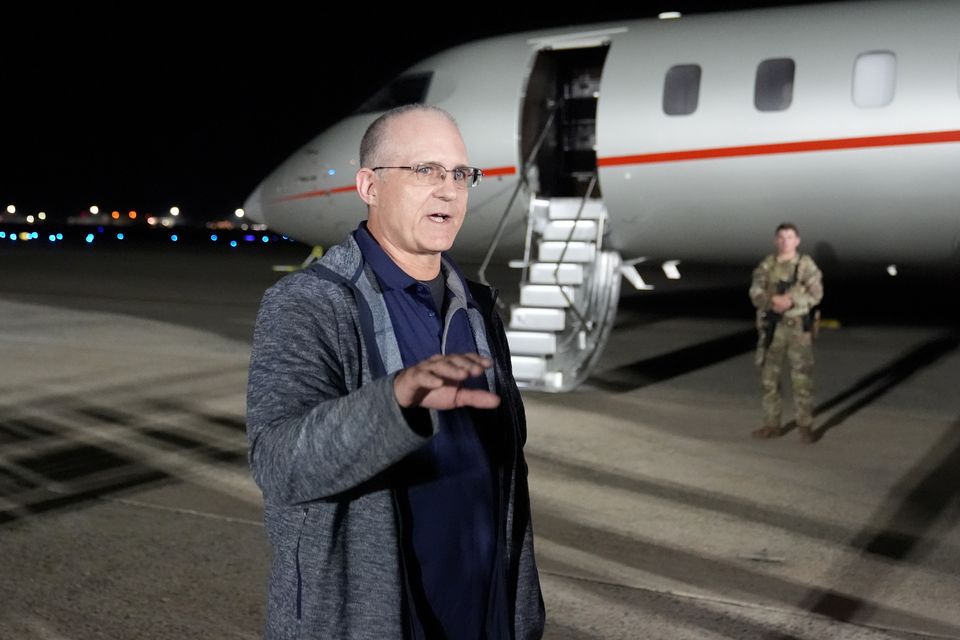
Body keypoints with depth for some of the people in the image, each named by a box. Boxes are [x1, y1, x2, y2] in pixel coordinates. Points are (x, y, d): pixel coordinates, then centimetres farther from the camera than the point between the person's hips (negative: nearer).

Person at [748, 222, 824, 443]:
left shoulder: (806, 264, -1)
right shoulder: (766, 265, 6)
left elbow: (816, 293, -10)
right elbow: (756, 293, -3)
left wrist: (791, 301, -25)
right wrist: (774, 301, -23)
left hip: (798, 327, -3)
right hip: (772, 327, 3)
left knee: (802, 378, -4)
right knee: (769, 377, 6)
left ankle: (805, 427, 4)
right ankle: (772, 425, 17)